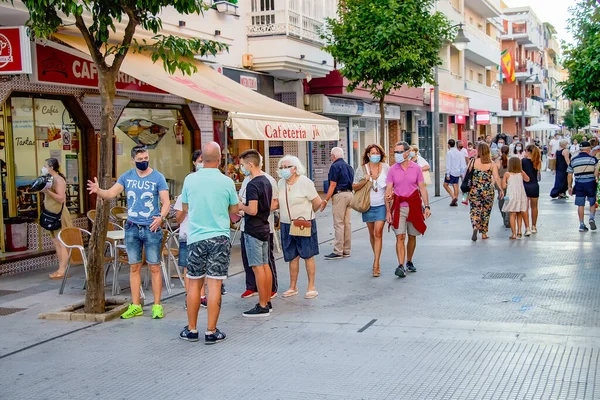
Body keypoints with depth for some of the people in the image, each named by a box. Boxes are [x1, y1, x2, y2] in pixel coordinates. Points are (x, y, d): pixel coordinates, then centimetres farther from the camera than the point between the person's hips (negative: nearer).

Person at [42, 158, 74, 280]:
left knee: (62, 243, -8)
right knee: (56, 242, 10)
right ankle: (61, 269, 14)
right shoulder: (51, 179, 14)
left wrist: (47, 191, -25)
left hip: (59, 215, -10)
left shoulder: (58, 180, -13)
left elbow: (61, 198, -21)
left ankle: (62, 270, -8)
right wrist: (43, 190, 3)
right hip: (52, 215, 10)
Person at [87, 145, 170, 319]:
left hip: (151, 228, -4)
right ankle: (135, 306, 16)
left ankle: (157, 305, 8)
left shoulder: (157, 177, -5)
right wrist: (98, 191, -21)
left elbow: (166, 202, -10)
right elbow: (111, 193, 0)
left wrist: (161, 217, -28)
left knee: (154, 267, 0)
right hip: (132, 227, 4)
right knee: (134, 267, 9)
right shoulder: (127, 176, 6)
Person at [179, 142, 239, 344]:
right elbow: (235, 209, 7)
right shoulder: (226, 182, -7)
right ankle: (211, 331, 3)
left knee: (194, 284, 10)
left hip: (195, 238, 2)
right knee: (214, 284, 0)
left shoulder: (190, 180, -1)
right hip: (219, 238, -2)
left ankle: (192, 330, 18)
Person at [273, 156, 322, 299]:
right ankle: (293, 287, 20)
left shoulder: (304, 182, -11)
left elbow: (317, 202, -7)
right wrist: (266, 207, 0)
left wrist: (306, 214, 4)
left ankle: (311, 287, 9)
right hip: (287, 225, 5)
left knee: (308, 256, 1)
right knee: (292, 257, 11)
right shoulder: (281, 183, 6)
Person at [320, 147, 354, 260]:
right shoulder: (349, 167, 17)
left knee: (338, 224, -7)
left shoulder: (335, 166, -8)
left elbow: (333, 185, -13)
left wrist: (325, 200, -11)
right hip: (349, 194, 8)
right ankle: (346, 250, 13)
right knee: (347, 223, 9)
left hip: (339, 195, -8)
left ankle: (338, 252, -7)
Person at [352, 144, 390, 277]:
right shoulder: (362, 169, -2)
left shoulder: (386, 168, -3)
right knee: (372, 234, 11)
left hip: (381, 205, -2)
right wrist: (365, 181, -17)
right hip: (368, 206, 2)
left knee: (378, 233, -11)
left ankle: (376, 265, -11)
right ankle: (377, 260, 29)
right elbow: (354, 187, 1)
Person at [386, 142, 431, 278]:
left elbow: (422, 188, 4)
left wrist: (427, 206, -2)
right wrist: (388, 211, -7)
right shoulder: (392, 170, -1)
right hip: (399, 207, -1)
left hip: (414, 206, 1)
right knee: (400, 237, -10)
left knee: (412, 237, 11)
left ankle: (409, 262, 27)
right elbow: (388, 190, -1)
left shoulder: (416, 168, 0)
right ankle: (401, 266, -15)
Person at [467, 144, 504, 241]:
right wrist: (501, 189, -2)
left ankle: (475, 227, -21)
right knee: (486, 211, 12)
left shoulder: (473, 162, -3)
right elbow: (496, 178, -9)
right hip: (488, 190, 1)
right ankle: (484, 233, 18)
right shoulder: (492, 164, -3)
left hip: (474, 190, -1)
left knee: (475, 210, 5)